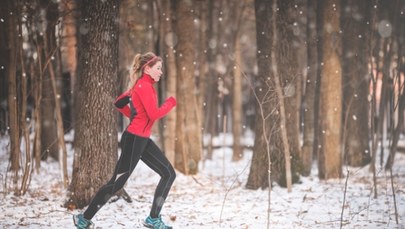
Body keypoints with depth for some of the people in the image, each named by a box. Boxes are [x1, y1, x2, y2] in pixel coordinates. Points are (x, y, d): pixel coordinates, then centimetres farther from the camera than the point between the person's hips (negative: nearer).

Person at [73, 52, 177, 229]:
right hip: (134, 139, -10)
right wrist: (170, 103, -7)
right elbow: (154, 114, -22)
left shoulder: (141, 85, 14)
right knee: (117, 182, -4)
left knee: (169, 174, 6)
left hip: (142, 140, 10)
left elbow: (119, 103, 21)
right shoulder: (144, 86, -15)